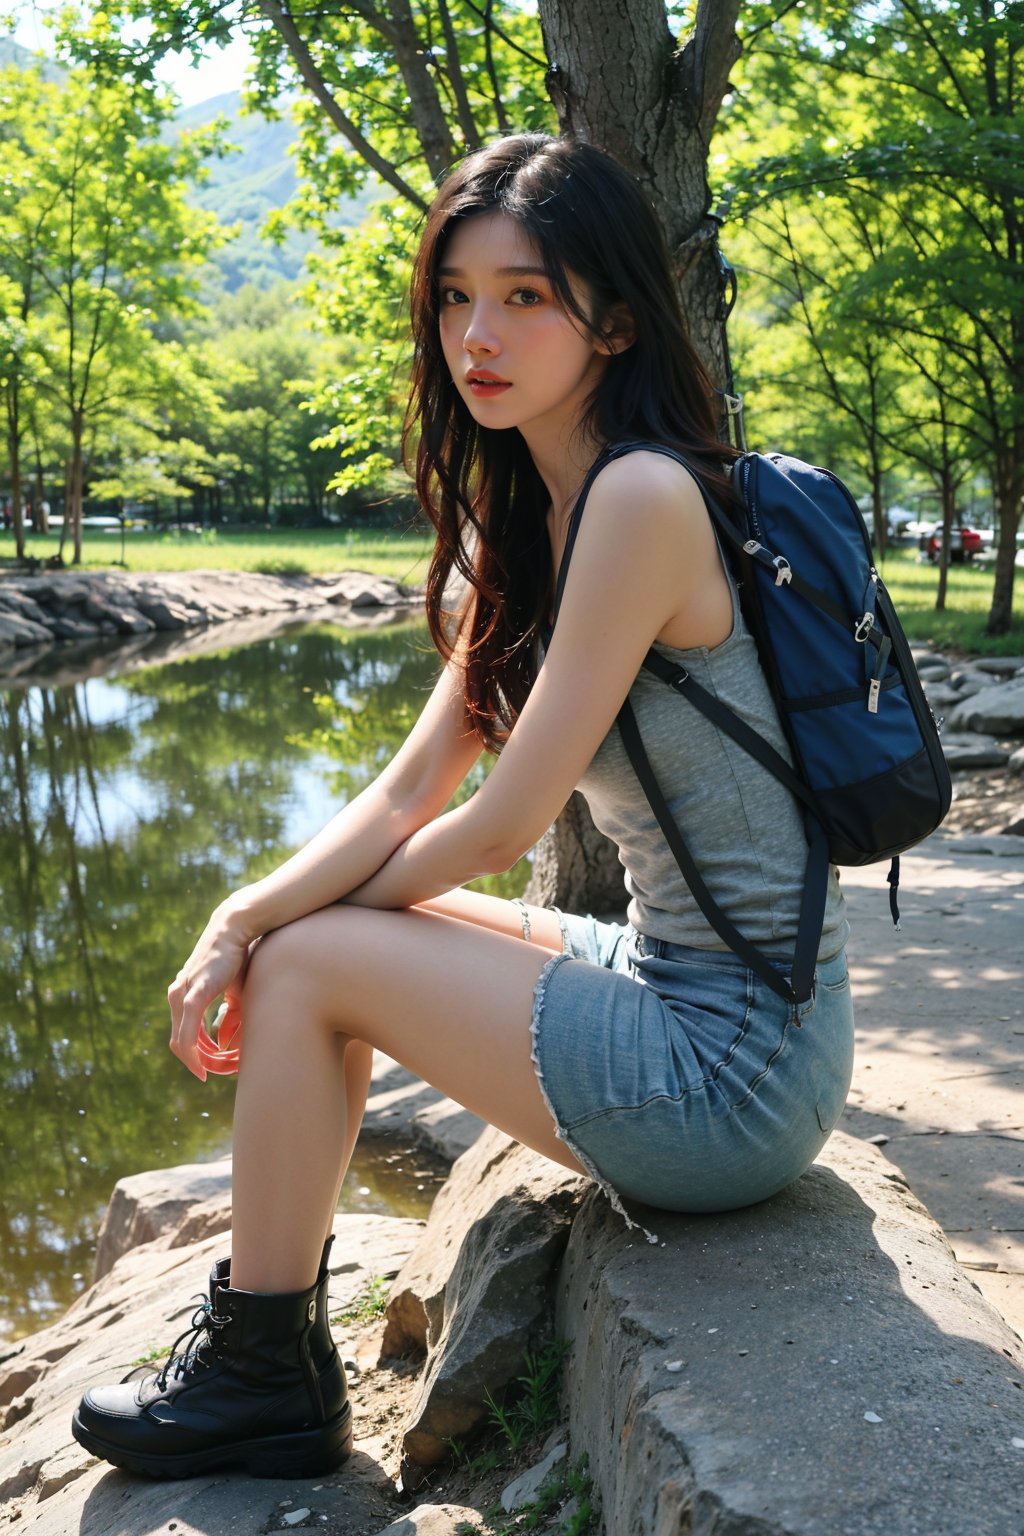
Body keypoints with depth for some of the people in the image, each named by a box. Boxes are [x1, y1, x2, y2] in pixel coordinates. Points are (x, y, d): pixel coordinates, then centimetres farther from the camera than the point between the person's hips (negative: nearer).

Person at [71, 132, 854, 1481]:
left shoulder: (644, 497, -20)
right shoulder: (522, 525, 9)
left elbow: (501, 825, -18)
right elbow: (408, 797, 6)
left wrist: (272, 939, -2)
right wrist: (242, 920, -10)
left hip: (738, 1060, -9)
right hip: (676, 981, 9)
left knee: (313, 964, -7)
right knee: (311, 936, 11)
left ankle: (257, 1380, 12)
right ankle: (272, 1312, 22)